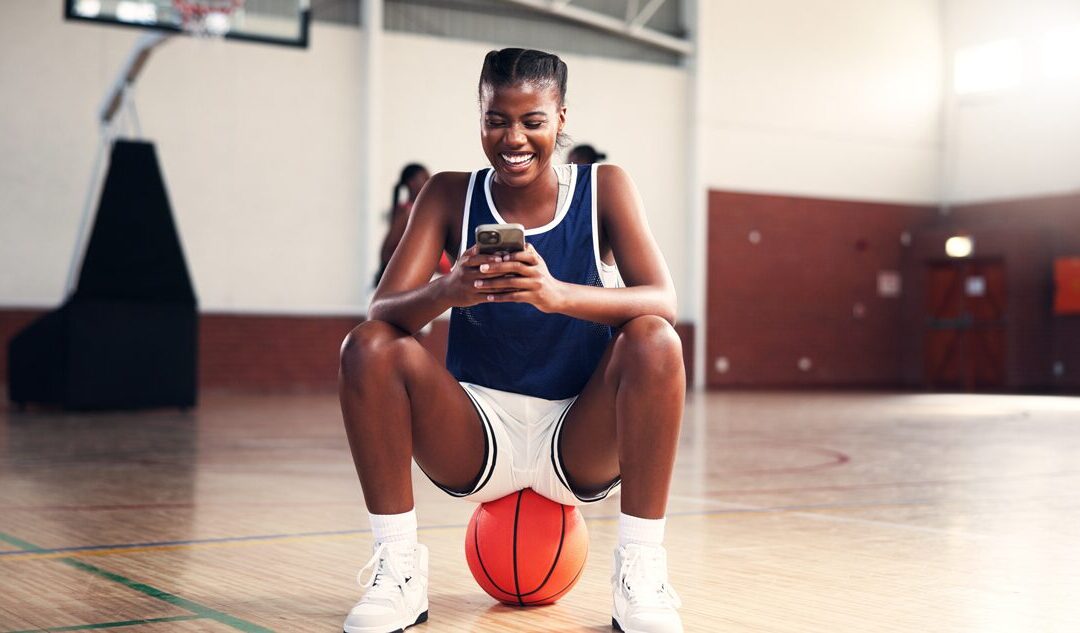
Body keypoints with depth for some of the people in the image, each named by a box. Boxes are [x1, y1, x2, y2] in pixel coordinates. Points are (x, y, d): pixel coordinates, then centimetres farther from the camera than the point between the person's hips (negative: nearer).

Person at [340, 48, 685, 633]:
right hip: (477, 440, 1)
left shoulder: (603, 188, -6)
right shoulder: (451, 195, -3)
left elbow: (662, 303, -20)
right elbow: (384, 312, -14)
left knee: (654, 341, -27)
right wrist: (447, 290, -38)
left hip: (581, 441, -1)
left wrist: (558, 294, -40)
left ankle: (641, 572, -18)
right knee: (368, 347, -21)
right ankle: (397, 569, -12)